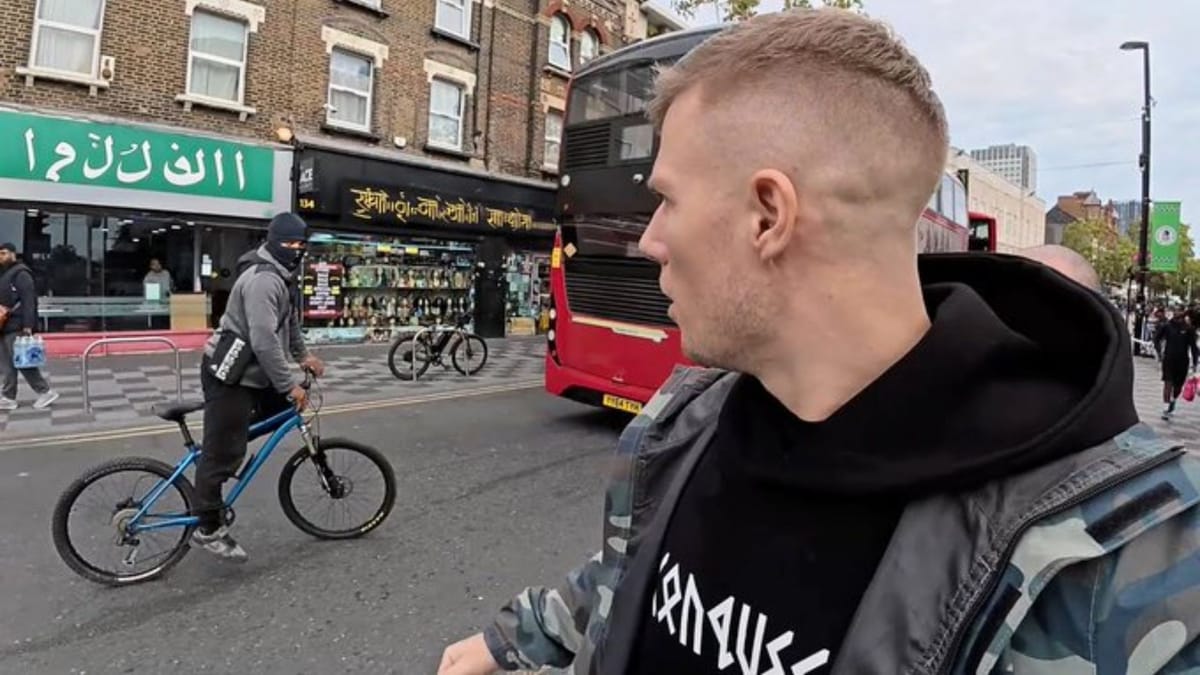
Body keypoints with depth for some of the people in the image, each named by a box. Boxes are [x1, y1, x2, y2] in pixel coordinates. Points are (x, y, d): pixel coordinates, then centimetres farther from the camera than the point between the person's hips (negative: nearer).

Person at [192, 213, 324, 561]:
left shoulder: (283, 276, 11)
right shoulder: (263, 279, -23)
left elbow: (289, 320, 25)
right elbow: (264, 340, -29)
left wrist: (302, 355, 20)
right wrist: (290, 385, -25)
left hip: (249, 372, 10)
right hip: (228, 374, -10)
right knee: (223, 453, -2)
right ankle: (208, 529, 10)